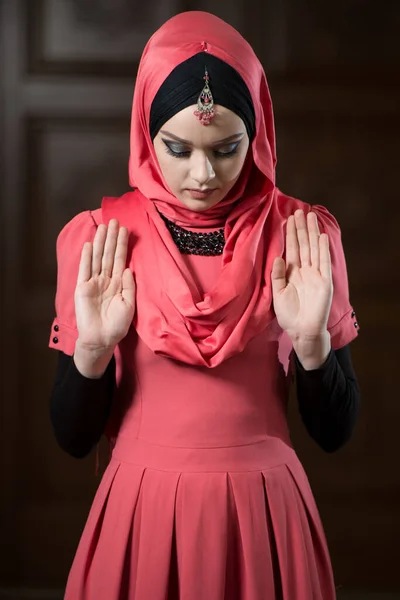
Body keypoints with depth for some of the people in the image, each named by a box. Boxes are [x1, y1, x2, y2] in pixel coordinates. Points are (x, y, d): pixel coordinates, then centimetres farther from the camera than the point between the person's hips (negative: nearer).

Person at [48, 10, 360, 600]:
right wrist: (92, 348, -18)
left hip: (265, 516, 0)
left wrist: (312, 340, -18)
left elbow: (334, 431, -1)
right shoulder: (98, 240, -5)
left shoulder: (303, 237, -5)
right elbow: (74, 436, -1)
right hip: (141, 516, 0)